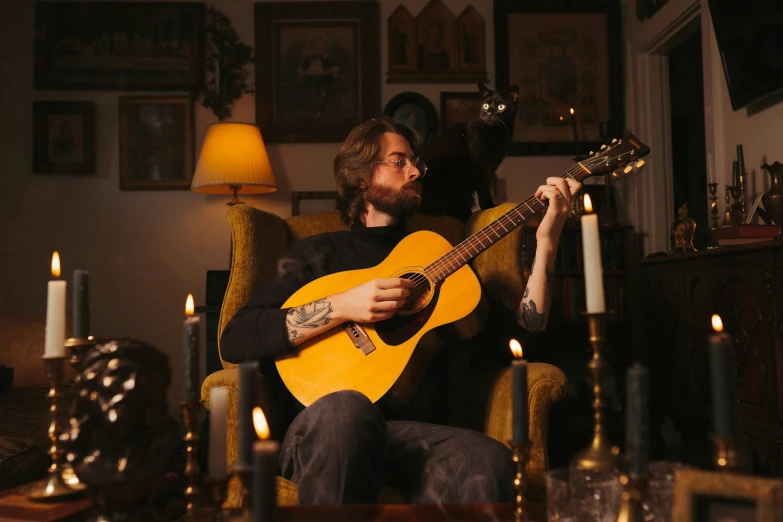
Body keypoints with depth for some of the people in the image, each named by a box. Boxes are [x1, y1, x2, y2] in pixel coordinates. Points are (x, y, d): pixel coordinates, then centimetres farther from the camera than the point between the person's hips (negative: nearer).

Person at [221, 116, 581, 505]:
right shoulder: (321, 253, 12)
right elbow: (234, 341, -1)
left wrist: (547, 241, 4)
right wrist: (343, 306, -10)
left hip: (413, 430, 1)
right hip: (321, 434, -1)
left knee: (489, 463, -32)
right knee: (346, 409, -37)